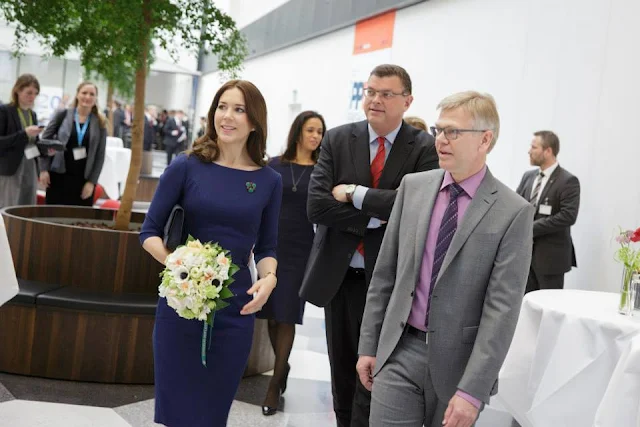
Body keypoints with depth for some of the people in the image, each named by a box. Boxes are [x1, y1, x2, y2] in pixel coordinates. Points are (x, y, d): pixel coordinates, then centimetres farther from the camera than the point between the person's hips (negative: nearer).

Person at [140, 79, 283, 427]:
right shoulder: (186, 166, -4)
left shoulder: (269, 181, 2)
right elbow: (149, 232, 0)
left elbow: (266, 247, 9)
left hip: (235, 310, 2)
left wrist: (269, 278, -11)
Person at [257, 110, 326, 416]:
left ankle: (276, 383, 7)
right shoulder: (275, 166, 4)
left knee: (287, 316, -1)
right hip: (272, 245, 2)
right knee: (271, 312, 8)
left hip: (301, 250, -2)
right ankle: (282, 366, 29)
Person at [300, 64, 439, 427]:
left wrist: (356, 194, -17)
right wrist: (374, 217, -17)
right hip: (339, 275, 3)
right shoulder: (337, 140, 1)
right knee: (343, 373, 17)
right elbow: (317, 206, -9)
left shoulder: (425, 149, -5)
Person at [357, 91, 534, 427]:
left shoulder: (513, 212, -10)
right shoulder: (413, 187, 3)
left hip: (459, 360, -2)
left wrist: (472, 391, -17)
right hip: (400, 351, 3)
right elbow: (385, 272, 8)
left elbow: (502, 309, -13)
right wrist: (369, 344, 7)